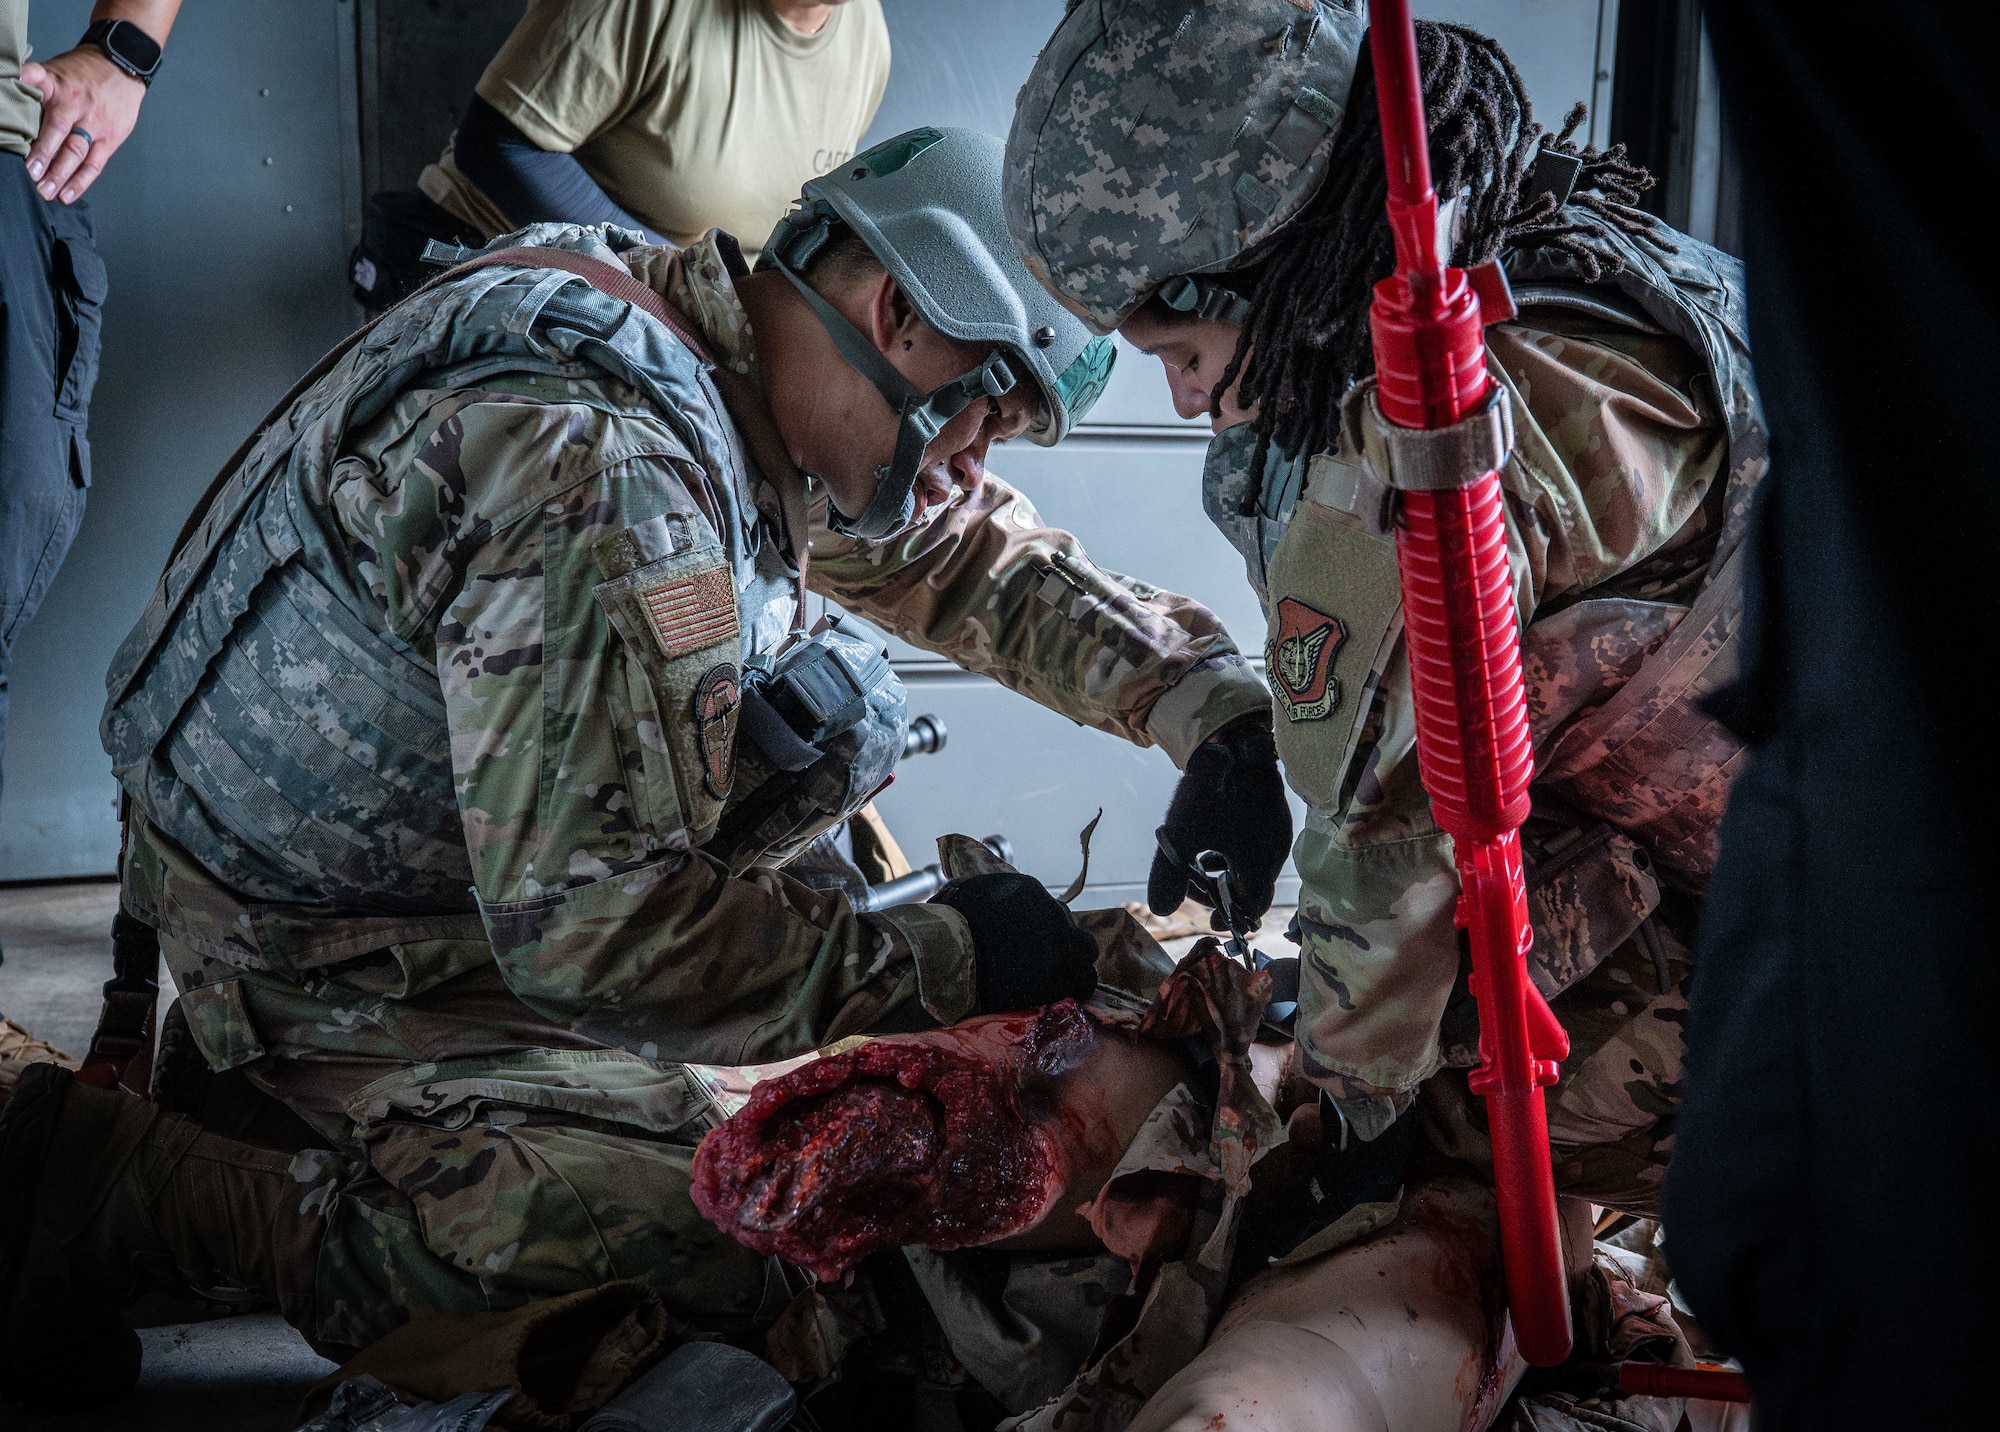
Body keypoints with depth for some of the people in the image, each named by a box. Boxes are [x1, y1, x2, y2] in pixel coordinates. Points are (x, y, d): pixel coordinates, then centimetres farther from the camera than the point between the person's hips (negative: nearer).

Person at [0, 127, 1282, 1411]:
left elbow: (977, 559, 9)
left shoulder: (736, 357, -1)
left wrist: (1216, 706, -3)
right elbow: (586, 920, -33)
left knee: (840, 714, 8)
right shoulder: (602, 476, -32)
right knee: (725, 1267, -16)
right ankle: (133, 1178, -8)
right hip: (307, 942, -9)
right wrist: (934, 965, -24)